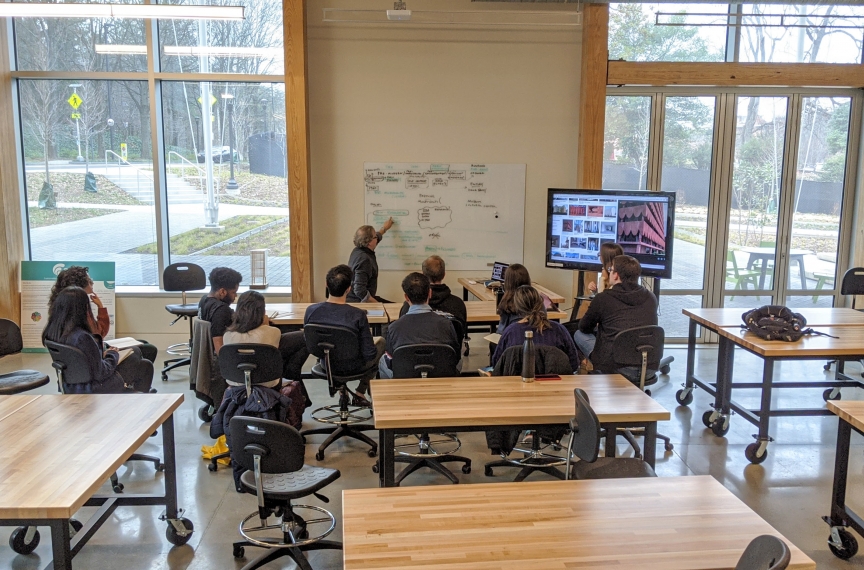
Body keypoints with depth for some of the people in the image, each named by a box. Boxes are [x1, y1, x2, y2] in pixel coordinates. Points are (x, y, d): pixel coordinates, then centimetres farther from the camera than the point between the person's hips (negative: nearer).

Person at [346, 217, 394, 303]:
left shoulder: (358, 251, 7)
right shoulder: (364, 259, -22)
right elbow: (360, 290, -28)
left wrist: (384, 228, 46)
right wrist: (377, 303, -21)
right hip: (358, 302, -10)